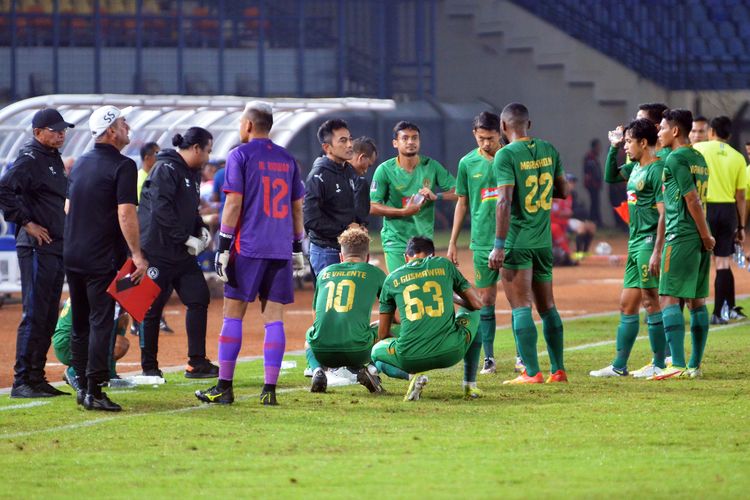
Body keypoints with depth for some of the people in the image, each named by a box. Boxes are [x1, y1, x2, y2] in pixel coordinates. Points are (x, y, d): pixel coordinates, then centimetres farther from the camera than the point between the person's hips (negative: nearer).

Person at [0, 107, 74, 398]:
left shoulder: (54, 159, 18)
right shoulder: (30, 159, -11)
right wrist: (26, 222, -20)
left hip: (57, 248, 9)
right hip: (36, 248, -9)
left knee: (48, 317, 11)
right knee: (35, 314, -10)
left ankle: (36, 377, 16)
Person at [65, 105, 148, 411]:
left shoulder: (81, 164, 13)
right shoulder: (122, 166, -12)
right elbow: (126, 214, -19)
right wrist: (137, 255, -17)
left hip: (72, 256, 7)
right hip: (103, 259, -7)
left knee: (80, 323, 14)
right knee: (101, 321, -7)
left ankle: (82, 386, 16)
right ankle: (93, 391, -12)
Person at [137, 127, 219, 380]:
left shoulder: (192, 173, 15)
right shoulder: (166, 169, -15)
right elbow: (161, 210, -24)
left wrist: (200, 229, 6)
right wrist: (186, 239, -21)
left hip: (182, 254, 9)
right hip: (157, 252, -9)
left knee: (199, 298, 4)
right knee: (152, 308, -1)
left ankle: (197, 363, 9)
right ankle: (149, 367, 7)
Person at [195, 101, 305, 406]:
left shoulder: (240, 156, -2)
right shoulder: (287, 159, 13)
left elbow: (234, 203, -8)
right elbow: (297, 207, 16)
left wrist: (223, 247, -6)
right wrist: (297, 248, 22)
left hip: (248, 247, -4)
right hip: (280, 250, 4)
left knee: (233, 315, 1)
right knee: (274, 318, 3)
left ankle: (224, 388, 1)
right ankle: (269, 390, -1)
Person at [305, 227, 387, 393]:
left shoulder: (325, 272, 19)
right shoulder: (373, 272, 11)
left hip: (321, 352, 2)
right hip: (357, 352, -2)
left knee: (309, 335, 37)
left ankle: (317, 371, 5)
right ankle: (368, 368, 0)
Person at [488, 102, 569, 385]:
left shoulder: (506, 155, -12)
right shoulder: (548, 150, 7)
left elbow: (505, 202, -19)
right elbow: (563, 191, 16)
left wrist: (499, 245, -18)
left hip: (517, 242, -6)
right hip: (543, 241, 6)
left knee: (521, 307, -5)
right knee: (547, 306, 14)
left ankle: (531, 372, -9)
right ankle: (558, 370, 16)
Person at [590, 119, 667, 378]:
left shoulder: (657, 170, -14)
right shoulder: (635, 168, 14)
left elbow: (664, 214, -18)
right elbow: (610, 176, 31)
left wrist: (657, 252, -23)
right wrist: (613, 148, 16)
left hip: (649, 241, -10)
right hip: (635, 242, 10)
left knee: (651, 302, -6)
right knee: (627, 305, 11)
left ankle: (660, 364, -1)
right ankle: (619, 366, 16)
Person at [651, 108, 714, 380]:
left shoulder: (675, 159, -11)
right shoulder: (698, 159, 16)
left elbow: (692, 199, -15)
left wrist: (706, 236, -11)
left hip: (680, 237, -9)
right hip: (698, 238, 9)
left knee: (669, 299, -9)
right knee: (697, 301, 9)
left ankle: (678, 364, -16)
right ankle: (695, 365, 11)